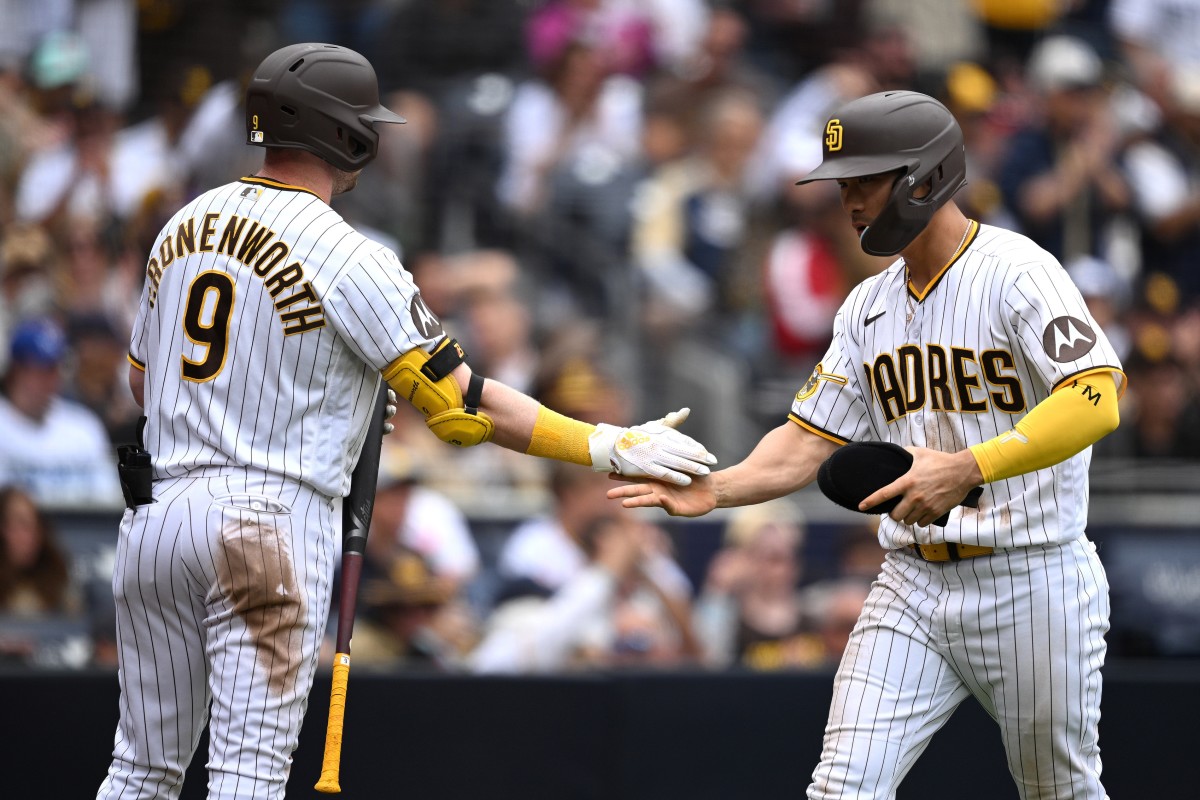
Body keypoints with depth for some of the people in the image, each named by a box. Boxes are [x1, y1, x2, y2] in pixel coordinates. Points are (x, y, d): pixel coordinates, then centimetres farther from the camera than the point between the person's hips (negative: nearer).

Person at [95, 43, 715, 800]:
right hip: (270, 527, -6)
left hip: (154, 511, 6)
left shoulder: (184, 226, 10)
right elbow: (462, 403, -13)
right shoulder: (347, 259, -10)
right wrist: (609, 447, -11)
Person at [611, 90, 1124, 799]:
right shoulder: (869, 306, 11)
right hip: (912, 586, 6)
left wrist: (965, 468, -36)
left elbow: (1096, 400, -26)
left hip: (1032, 582, -6)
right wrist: (716, 489, -8)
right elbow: (810, 441, 11)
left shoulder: (1016, 273, -13)